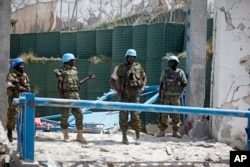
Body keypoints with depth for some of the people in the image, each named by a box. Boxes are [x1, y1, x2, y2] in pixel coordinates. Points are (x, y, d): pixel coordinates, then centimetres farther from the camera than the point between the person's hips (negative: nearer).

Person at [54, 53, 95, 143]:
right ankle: (66, 136, 9)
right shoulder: (62, 71, -7)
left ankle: (79, 136, 7)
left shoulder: (74, 70, 14)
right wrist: (62, 98, -18)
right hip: (66, 96, -6)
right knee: (65, 117, 0)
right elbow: (59, 86, -10)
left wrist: (88, 78, 21)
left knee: (79, 115, 1)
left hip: (75, 96, 6)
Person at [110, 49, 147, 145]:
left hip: (135, 96, 1)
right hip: (124, 96, -1)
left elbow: (144, 77, 22)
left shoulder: (138, 67, 5)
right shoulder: (120, 68, -1)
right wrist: (118, 90, -9)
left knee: (135, 116, -5)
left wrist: (143, 87, 5)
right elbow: (111, 81, 4)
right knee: (123, 116, -2)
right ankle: (124, 138, 7)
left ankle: (137, 138, 0)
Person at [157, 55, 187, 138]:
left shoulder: (180, 72, 7)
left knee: (176, 114, 1)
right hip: (166, 96, -1)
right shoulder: (165, 72, 6)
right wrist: (160, 95, -1)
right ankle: (162, 131, 2)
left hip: (176, 96, 1)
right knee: (164, 113, -3)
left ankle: (175, 131, 8)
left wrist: (181, 81, -13)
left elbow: (185, 84, 10)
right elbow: (161, 83, 6)